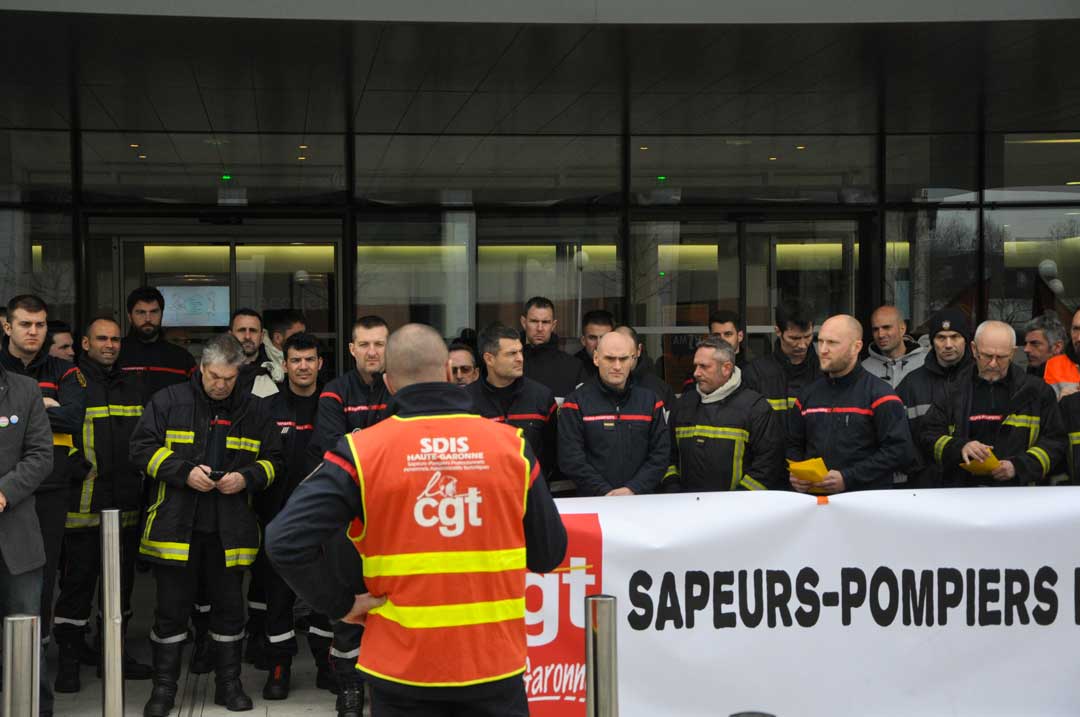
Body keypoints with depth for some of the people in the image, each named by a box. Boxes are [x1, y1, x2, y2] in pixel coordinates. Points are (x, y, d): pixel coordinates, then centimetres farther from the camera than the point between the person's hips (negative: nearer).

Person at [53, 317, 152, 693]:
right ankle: (69, 659, 9)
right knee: (78, 580, -1)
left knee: (121, 580, 13)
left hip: (126, 505, 6)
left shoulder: (130, 386, 15)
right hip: (83, 503, -6)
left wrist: (141, 481, 19)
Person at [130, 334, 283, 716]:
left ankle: (229, 684, 23)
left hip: (230, 527, 2)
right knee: (171, 608, 4)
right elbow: (143, 447, -3)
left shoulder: (252, 410, 6)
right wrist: (184, 472, -15)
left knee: (230, 606, 10)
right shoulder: (169, 401, -1)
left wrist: (247, 477, -9)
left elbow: (273, 460, 11)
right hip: (175, 523, -2)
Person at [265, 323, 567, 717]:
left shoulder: (361, 452, -9)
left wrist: (340, 604, -4)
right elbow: (549, 552, 3)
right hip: (494, 663, 1)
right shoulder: (511, 445, -4)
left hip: (402, 667, 0)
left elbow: (286, 540, -16)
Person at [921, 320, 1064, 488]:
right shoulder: (954, 388, 10)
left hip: (1018, 490, -1)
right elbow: (929, 435, 11)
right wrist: (959, 447, -9)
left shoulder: (1037, 391, 11)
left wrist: (1019, 466, -4)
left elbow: (1055, 441, 11)